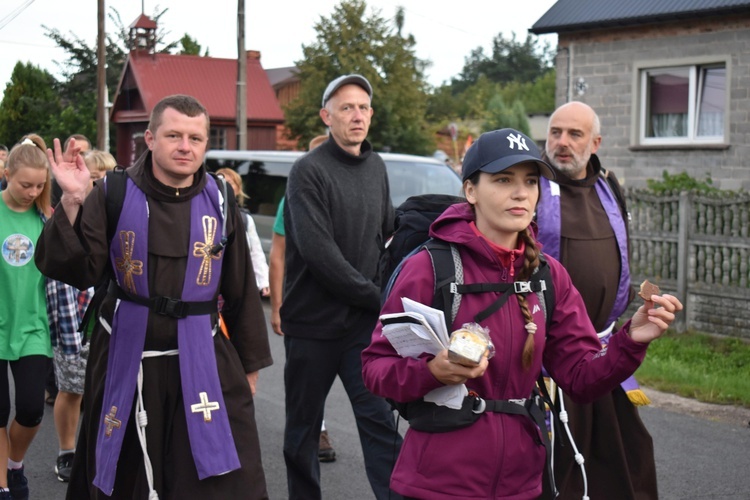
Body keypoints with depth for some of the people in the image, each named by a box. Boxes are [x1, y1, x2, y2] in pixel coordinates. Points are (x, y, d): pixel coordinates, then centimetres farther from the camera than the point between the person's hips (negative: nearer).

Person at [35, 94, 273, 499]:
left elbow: (242, 291, 7)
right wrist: (73, 202, -25)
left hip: (202, 362, 1)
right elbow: (75, 272, -13)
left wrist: (249, 362, 10)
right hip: (126, 359, 0)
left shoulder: (220, 203, 0)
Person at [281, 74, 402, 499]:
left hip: (364, 321, 4)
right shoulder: (309, 170, -10)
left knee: (380, 419, -3)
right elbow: (318, 252, -17)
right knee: (304, 427, 10)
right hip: (313, 321, -4)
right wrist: (374, 295, -12)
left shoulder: (376, 166, 9)